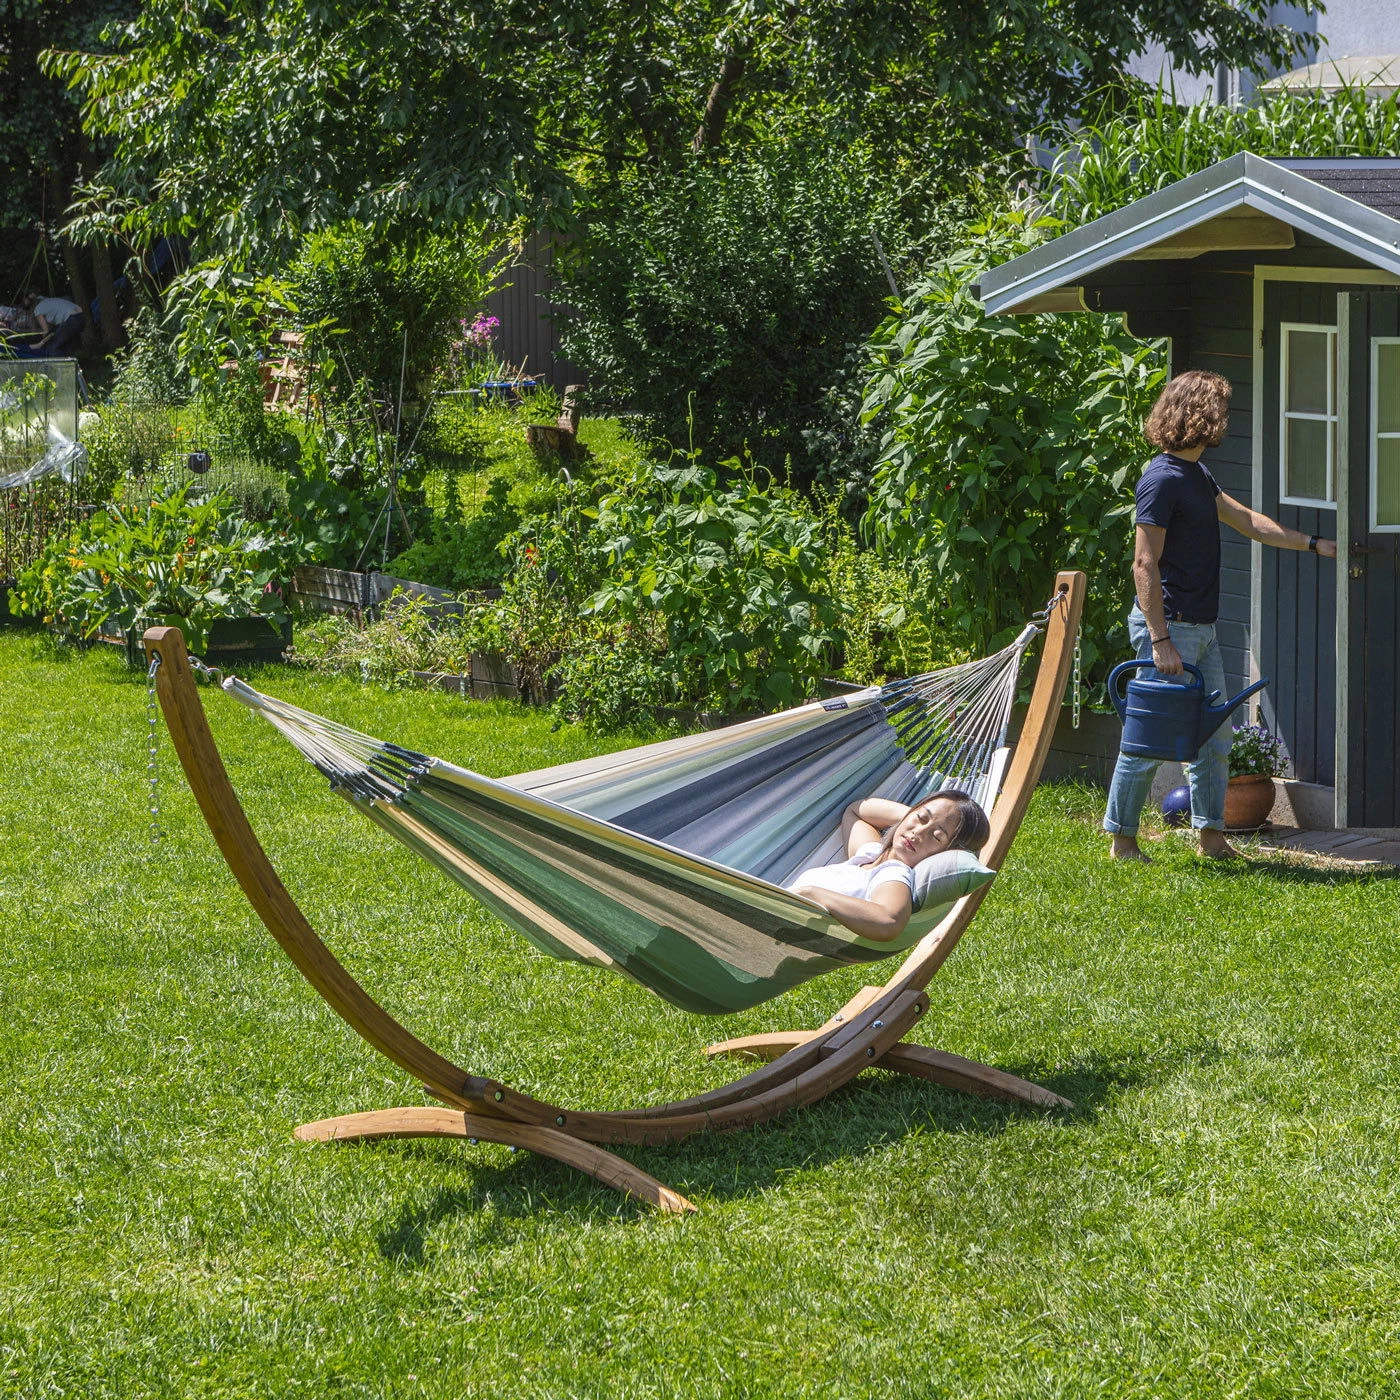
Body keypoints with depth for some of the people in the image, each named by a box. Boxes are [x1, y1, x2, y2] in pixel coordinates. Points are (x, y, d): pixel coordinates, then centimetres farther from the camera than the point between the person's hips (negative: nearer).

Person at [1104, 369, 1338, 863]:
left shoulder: (1197, 474, 14)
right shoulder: (1163, 479, -16)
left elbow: (1246, 520, 28)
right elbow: (1145, 566, -19)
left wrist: (1313, 543, 30)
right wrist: (1160, 640, -22)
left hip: (1201, 629, 10)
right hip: (1169, 625, -10)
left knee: (1214, 736, 11)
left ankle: (1211, 834, 18)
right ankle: (1122, 839, 5)